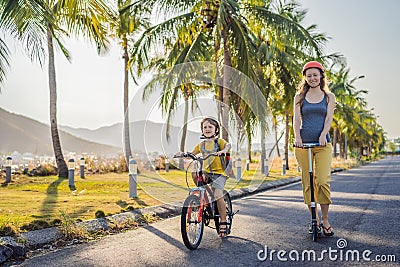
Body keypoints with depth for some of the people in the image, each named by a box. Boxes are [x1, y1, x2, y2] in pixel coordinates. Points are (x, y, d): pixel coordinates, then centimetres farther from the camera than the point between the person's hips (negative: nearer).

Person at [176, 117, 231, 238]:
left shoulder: (219, 141, -1)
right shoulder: (201, 144, 12)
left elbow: (228, 145, -21)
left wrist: (224, 150, -44)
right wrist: (183, 153, -9)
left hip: (219, 173, -4)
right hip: (206, 172, 4)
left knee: (218, 196, -20)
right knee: (194, 174, -26)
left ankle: (223, 223, -5)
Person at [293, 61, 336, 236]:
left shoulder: (329, 97, 12)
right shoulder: (300, 97, 12)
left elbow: (329, 118, 1)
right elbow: (296, 118, 2)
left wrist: (323, 135, -16)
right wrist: (297, 137, -14)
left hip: (323, 143, -1)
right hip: (303, 143, 1)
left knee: (323, 181, -11)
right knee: (307, 183, 1)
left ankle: (325, 219, 3)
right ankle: (314, 219, 12)